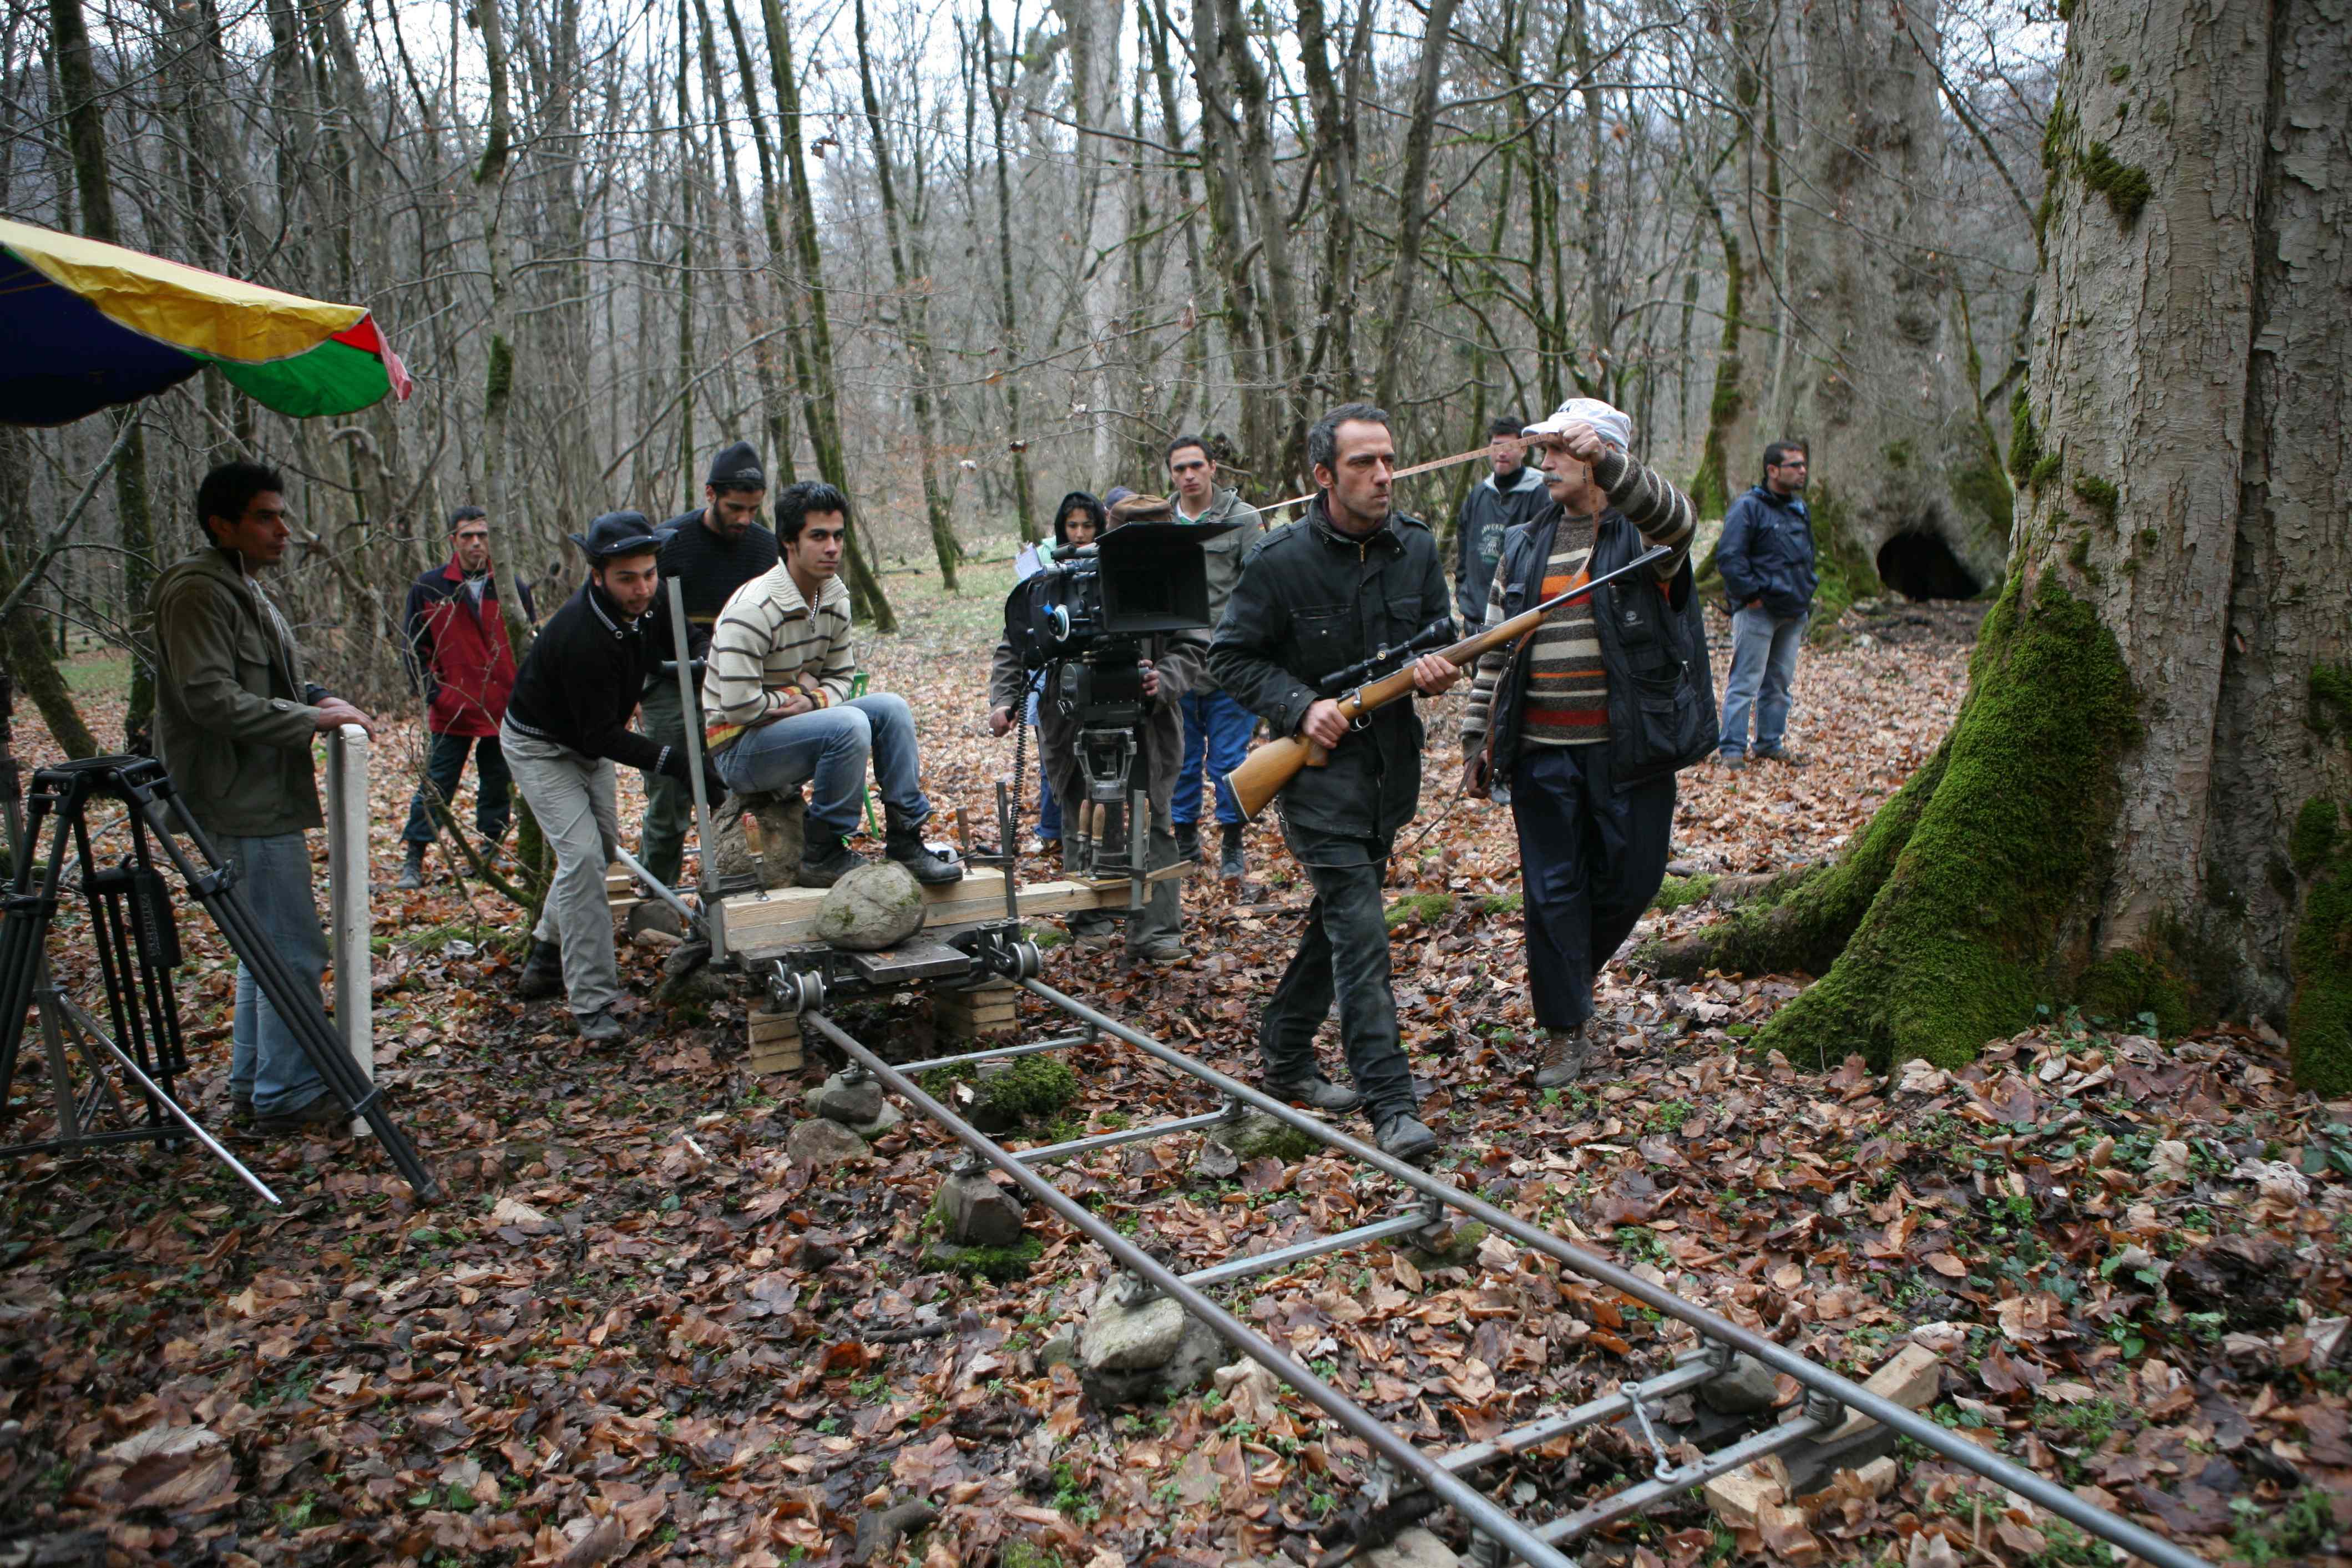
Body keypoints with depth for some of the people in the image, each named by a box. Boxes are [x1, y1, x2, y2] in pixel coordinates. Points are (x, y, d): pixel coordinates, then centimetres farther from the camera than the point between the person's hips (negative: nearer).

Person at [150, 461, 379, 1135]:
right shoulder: (198, 593, -16)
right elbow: (212, 699, -24)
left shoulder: (247, 589, 16)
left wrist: (319, 700, 6)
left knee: (268, 944, 18)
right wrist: (313, 719, -20)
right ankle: (287, 1096, 6)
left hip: (268, 798, 11)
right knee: (293, 952, -5)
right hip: (244, 805, -11)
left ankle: (253, 1084, 30)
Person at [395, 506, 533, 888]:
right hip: (452, 711, -1)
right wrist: (433, 692, -5)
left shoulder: (512, 587, 4)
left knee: (498, 785, 10)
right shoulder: (428, 588, 1)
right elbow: (416, 648, 5)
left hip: (504, 710, 2)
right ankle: (414, 860, 8)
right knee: (436, 786, 0)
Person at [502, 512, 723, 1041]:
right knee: (581, 854, -18)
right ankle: (591, 1003, -14)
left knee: (604, 846, 16)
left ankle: (547, 956, 35)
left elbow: (676, 653, 5)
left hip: (590, 738, 8)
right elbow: (602, 737, -33)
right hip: (540, 744, -8)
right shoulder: (582, 636, -38)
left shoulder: (649, 602, -16)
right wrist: (675, 762, -37)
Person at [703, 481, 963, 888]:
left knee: (891, 707, -7)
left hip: (793, 726, 8)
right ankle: (824, 856, -16)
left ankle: (906, 842, -6)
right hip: (738, 749, -8)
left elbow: (842, 677, 11)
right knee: (848, 724, -29)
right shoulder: (754, 608, -22)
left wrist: (813, 700, -12)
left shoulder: (836, 598, 4)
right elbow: (739, 705, -26)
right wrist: (798, 697, -10)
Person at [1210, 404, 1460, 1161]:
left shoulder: (1416, 546, 1)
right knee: (1361, 933, -11)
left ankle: (1286, 1060, 32)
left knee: (1337, 920, 15)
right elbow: (1232, 656, -6)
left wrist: (1436, 668, -11)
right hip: (1319, 765, -6)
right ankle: (1390, 1105, -6)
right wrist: (1300, 707, -19)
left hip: (1392, 767, 6)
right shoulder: (1280, 561, -13)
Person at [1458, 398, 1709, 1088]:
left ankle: (1575, 973, 36)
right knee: (1551, 889, 4)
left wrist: (1605, 461, -45)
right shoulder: (1524, 547, 12)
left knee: (1631, 879, 7)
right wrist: (1477, 739, 11)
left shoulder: (1642, 534, -1)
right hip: (1541, 752, 3)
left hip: (1627, 749, -3)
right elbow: (1494, 649, 15)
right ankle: (1564, 1029, 16)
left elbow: (1676, 519, -28)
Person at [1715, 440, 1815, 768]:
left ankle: (1771, 743, 23)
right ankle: (1732, 750, -4)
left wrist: (1807, 591, 17)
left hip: (1793, 613, 8)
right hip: (1758, 613, -8)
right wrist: (1750, 594, -18)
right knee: (1746, 682, -7)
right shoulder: (1748, 507, -10)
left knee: (1780, 682, 13)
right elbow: (1728, 556, -17)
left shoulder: (1800, 508, 16)